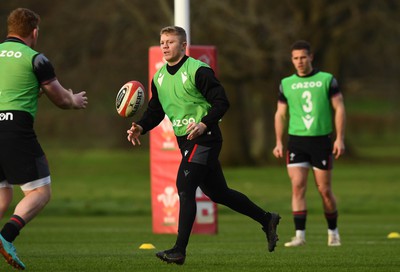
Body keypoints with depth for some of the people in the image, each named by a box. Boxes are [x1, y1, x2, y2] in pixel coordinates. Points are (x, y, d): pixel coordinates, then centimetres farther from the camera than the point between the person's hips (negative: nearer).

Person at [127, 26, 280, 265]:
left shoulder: (198, 71, -11)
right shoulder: (159, 77, 12)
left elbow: (222, 102, -14)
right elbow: (155, 111, 17)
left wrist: (204, 124, -27)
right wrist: (141, 127, -2)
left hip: (204, 138, -8)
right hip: (186, 141, 8)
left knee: (185, 187, -18)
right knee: (218, 192, 14)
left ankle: (180, 250, -18)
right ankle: (266, 219, 31)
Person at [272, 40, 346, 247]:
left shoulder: (327, 80, 2)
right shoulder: (286, 84, 8)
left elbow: (339, 108, 1)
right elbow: (280, 114, 14)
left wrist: (340, 138, -7)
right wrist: (279, 142, 5)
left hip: (321, 140, -2)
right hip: (296, 140, 2)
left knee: (324, 190, 2)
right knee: (297, 187, -10)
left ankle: (333, 232, 21)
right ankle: (300, 235, -11)